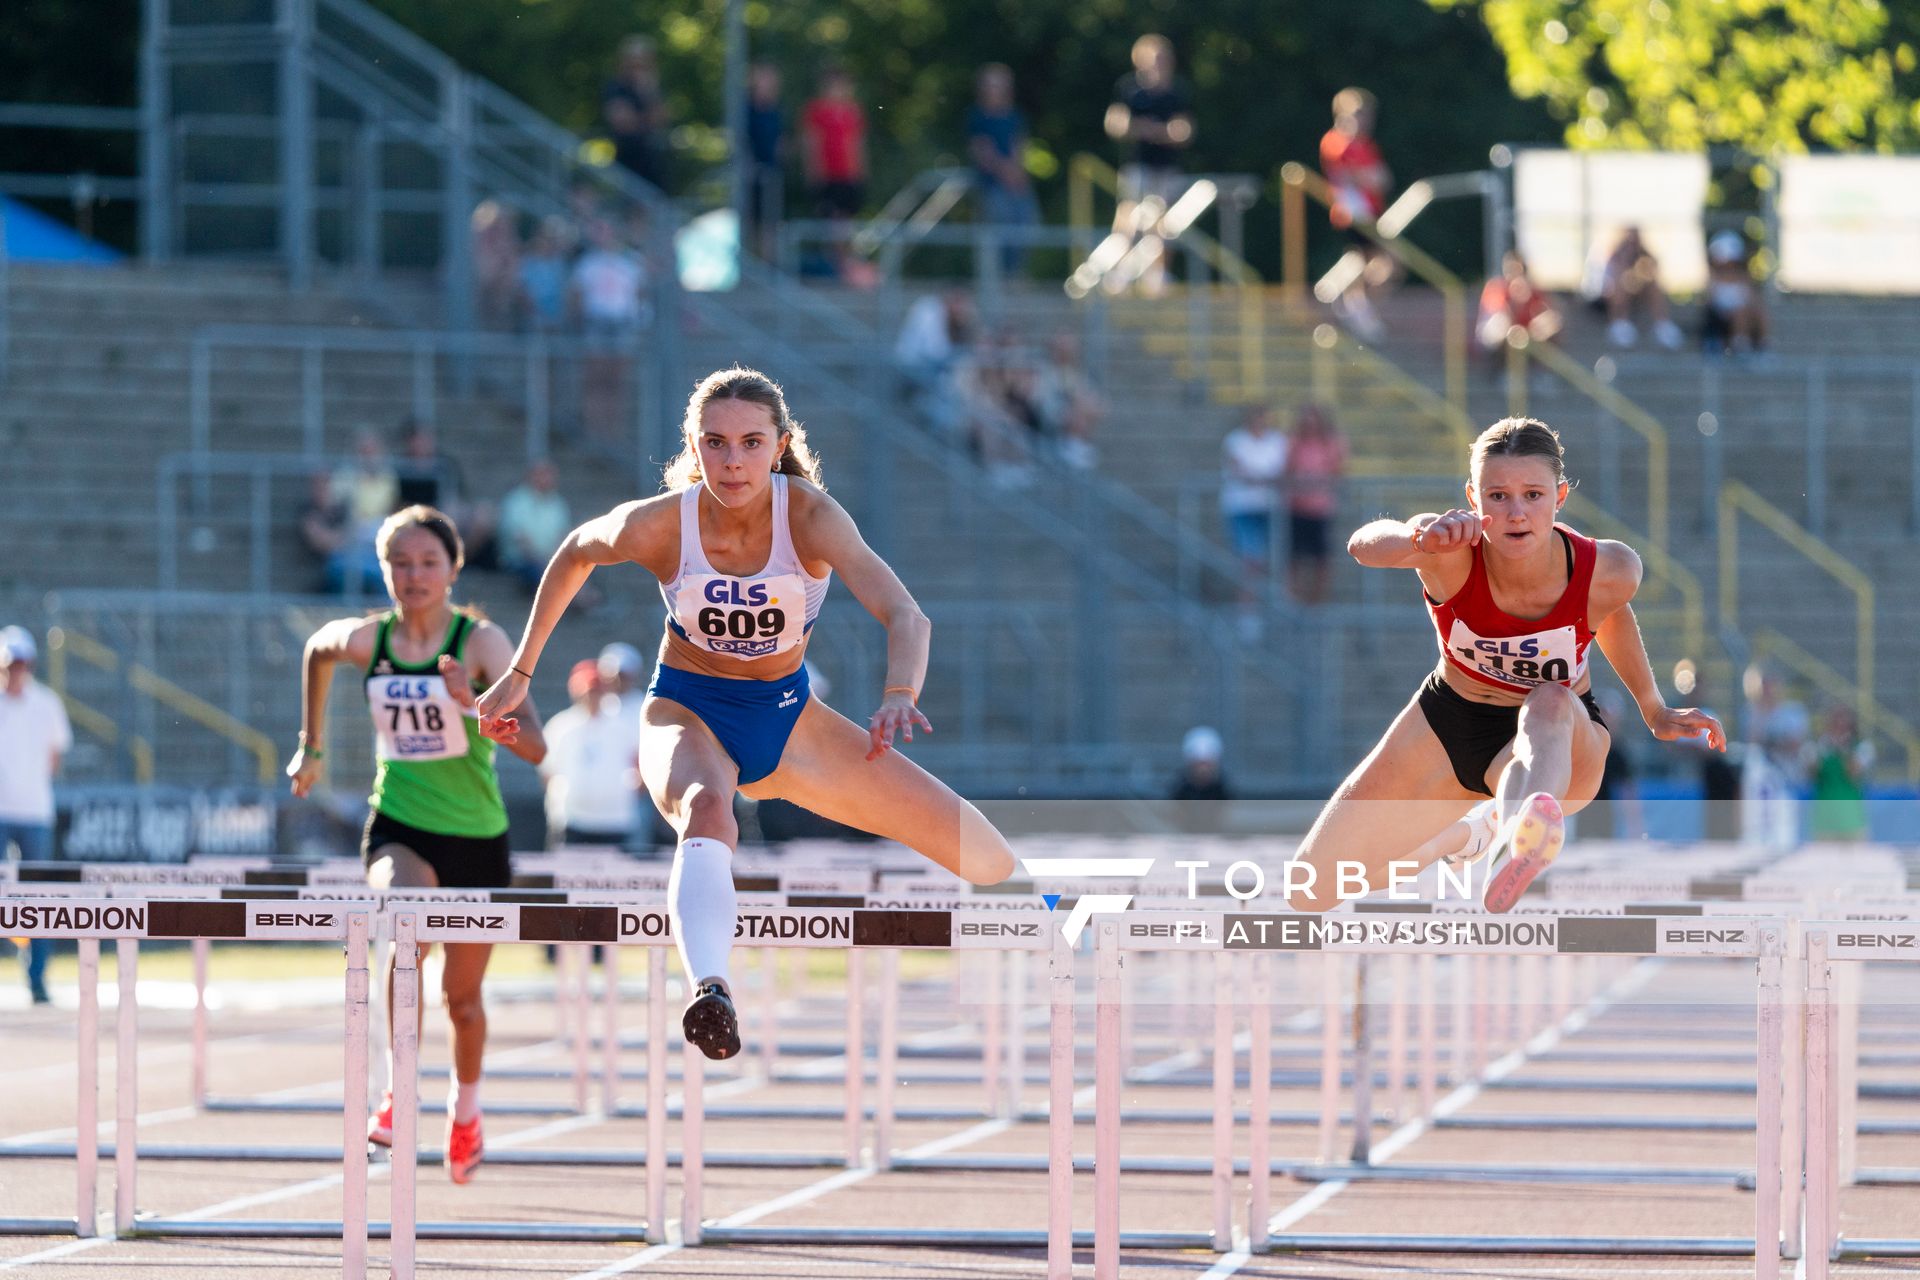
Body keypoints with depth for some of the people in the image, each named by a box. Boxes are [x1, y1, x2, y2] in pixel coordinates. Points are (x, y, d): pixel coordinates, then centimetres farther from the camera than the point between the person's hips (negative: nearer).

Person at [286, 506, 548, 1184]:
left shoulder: (481, 642, -15)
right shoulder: (363, 639, -5)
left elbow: (534, 747, -25)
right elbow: (317, 651, 21)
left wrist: (478, 708, -43)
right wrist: (312, 745, 25)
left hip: (476, 837, 0)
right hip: (399, 827, 0)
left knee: (462, 994, 11)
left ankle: (465, 1110, 42)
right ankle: (398, 1092, -30)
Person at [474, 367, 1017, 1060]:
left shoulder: (811, 516, -23)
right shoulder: (659, 525, -20)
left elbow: (905, 615, -37)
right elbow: (574, 554, 3)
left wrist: (899, 696, -58)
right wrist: (520, 671, 6)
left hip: (788, 715, 2)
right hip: (688, 710, -2)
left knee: (991, 860, -1)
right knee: (706, 811, -41)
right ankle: (710, 994, -68)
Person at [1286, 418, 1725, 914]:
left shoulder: (1608, 571, -24)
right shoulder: (1455, 554, -29)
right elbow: (1364, 544, -51)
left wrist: (1653, 711, 13)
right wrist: (1420, 538, -74)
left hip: (1560, 743, -2)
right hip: (1448, 723, 2)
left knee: (1551, 704, -40)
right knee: (1310, 892, 5)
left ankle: (1515, 844, -72)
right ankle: (1472, 832, 35)